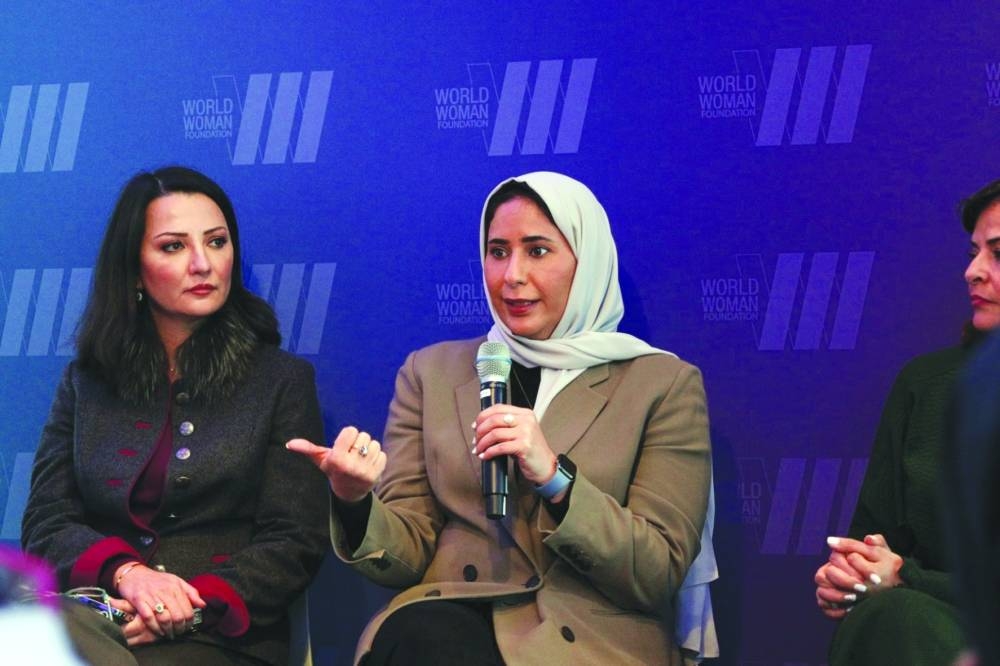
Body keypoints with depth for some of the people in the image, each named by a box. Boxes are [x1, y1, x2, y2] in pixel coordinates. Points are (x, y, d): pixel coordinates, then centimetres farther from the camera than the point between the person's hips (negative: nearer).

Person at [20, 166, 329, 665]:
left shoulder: (282, 380, 11)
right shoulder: (85, 383, 19)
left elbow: (295, 541, 3)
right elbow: (46, 525, 10)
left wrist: (195, 606, -14)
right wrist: (125, 573, -13)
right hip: (95, 617, 2)